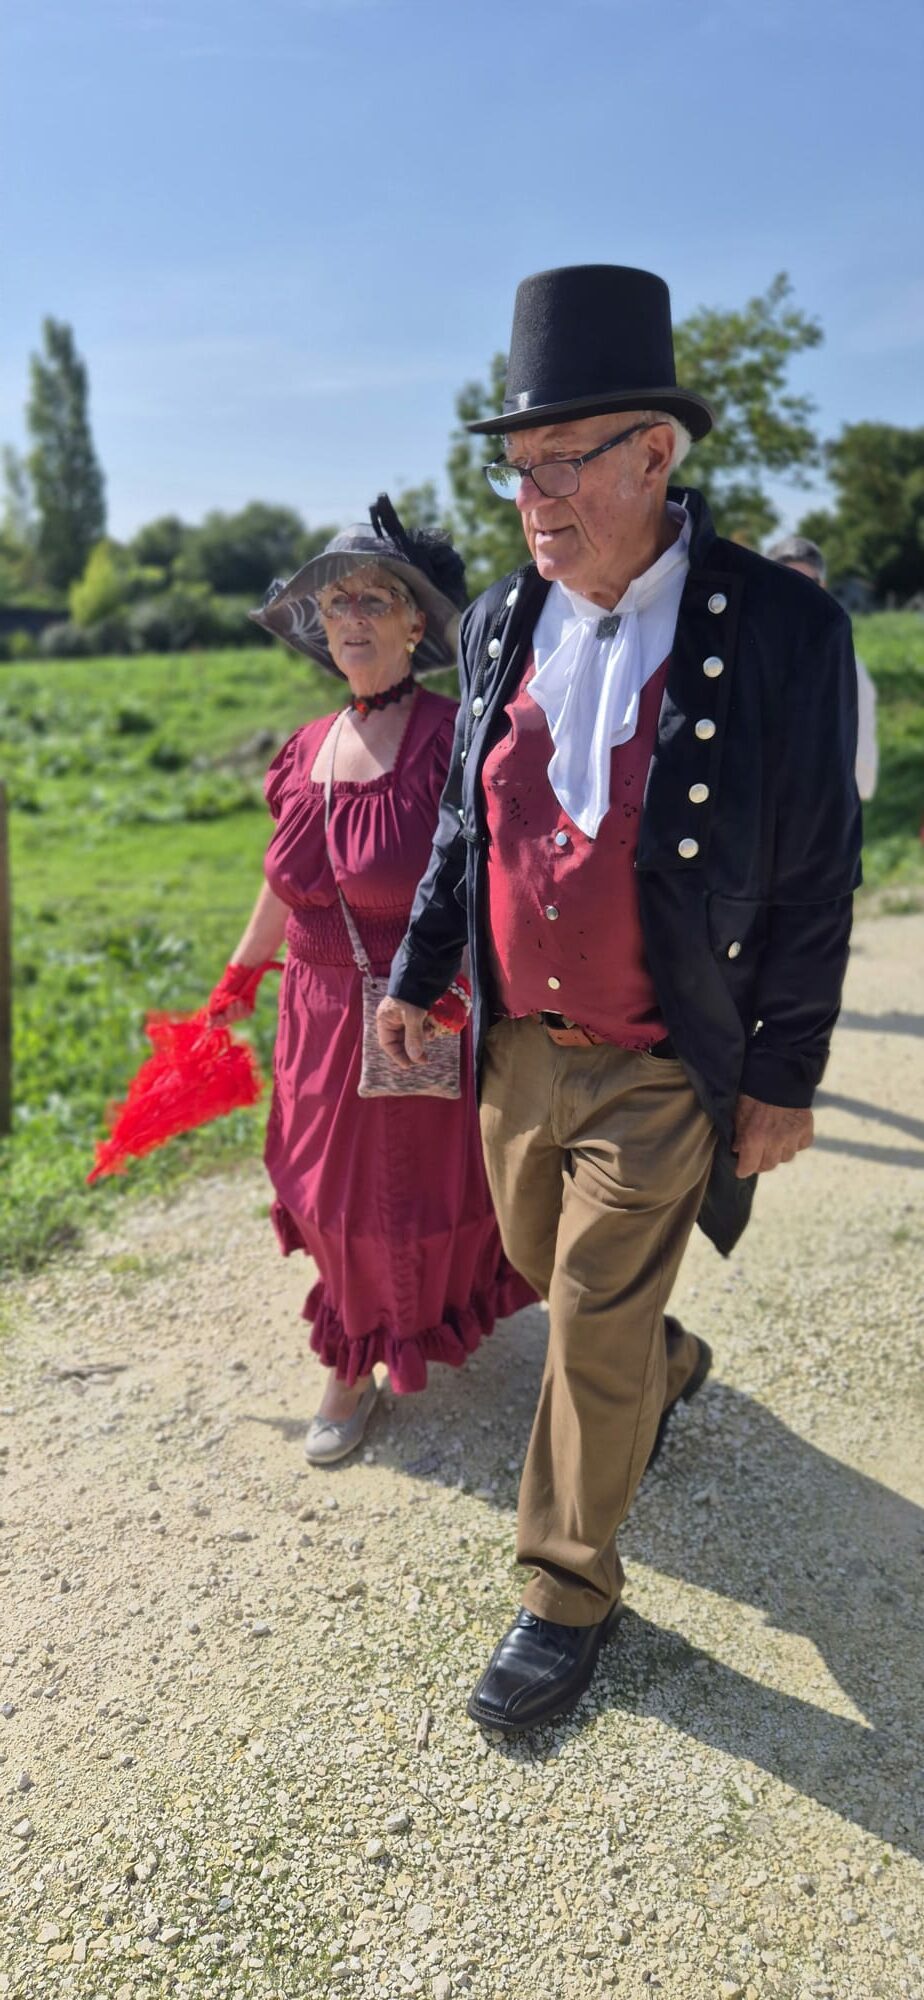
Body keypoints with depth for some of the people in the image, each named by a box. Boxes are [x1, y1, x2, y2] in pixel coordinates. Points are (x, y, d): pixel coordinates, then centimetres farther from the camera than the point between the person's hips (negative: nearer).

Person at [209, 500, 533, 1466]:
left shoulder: (453, 740, -16)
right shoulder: (308, 751, 3)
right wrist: (236, 982, 21)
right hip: (323, 1014, 6)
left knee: (423, 1184, 13)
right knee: (336, 1188, 17)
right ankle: (356, 1360, 41)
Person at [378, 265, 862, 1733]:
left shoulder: (782, 627, -15)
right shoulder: (502, 625, 1)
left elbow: (814, 880, -11)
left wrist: (783, 1078, -8)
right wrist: (415, 977, 11)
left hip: (661, 1071, -6)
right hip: (517, 1046, 6)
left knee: (596, 1326, 3)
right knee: (547, 1269, 24)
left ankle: (569, 1592, 26)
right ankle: (670, 1368, 57)